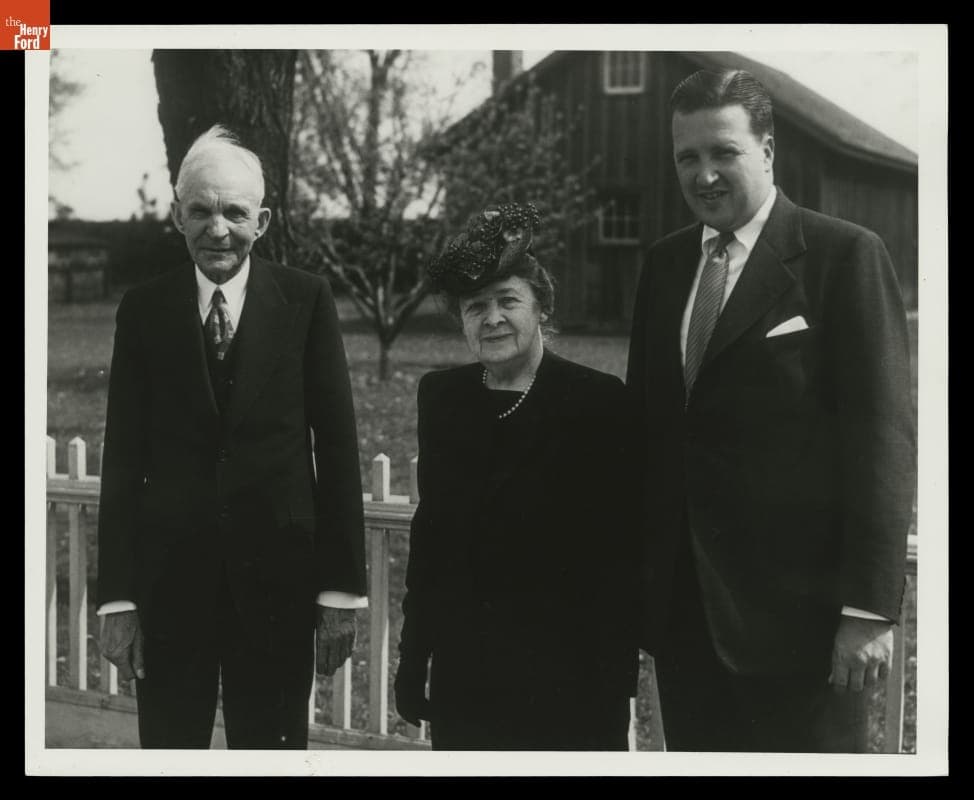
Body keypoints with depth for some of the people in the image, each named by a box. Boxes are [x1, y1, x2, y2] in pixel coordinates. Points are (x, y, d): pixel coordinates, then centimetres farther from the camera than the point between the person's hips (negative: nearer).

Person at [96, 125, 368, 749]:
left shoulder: (306, 300, -1)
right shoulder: (143, 309, 2)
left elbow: (337, 445, -2)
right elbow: (124, 455, 1)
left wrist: (343, 586, -4)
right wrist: (117, 596, -3)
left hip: (278, 574, -1)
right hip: (169, 574, 1)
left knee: (273, 747, 10)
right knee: (169, 745, 11)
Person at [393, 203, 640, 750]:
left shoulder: (601, 402, -7)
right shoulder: (442, 397, 6)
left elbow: (621, 551, -7)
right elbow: (430, 527, 9)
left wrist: (616, 678, -10)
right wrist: (413, 658, 9)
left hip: (570, 682, -3)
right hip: (463, 676, 4)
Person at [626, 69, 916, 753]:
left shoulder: (845, 256, -7)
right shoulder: (665, 265, 12)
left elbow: (883, 436, -10)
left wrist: (870, 608, -14)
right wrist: (638, 581, 10)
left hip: (797, 610, -5)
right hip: (684, 612, 6)